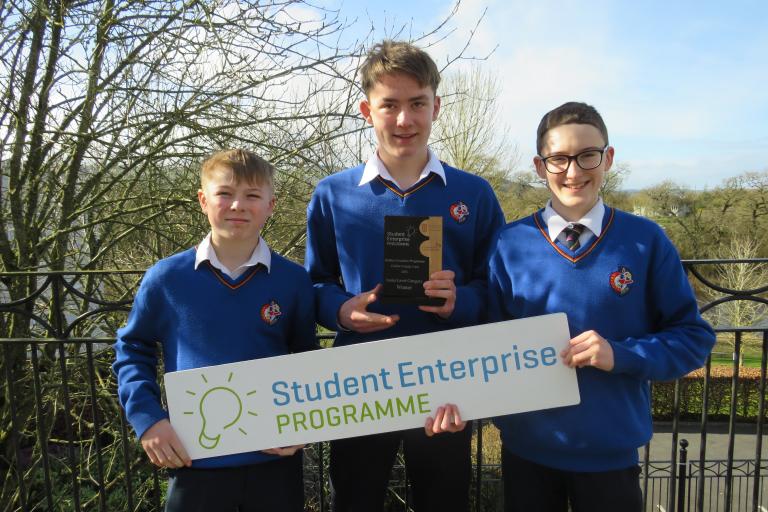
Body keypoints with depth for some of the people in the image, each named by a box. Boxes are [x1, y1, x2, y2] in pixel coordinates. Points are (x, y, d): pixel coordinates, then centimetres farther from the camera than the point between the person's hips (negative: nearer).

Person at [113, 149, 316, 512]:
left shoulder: (293, 280, -5)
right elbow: (132, 349, 6)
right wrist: (147, 417, -5)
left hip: (275, 459, 1)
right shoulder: (166, 278, -6)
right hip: (195, 462, 0)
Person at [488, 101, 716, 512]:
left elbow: (694, 337, -2)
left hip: (612, 450, 0)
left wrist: (620, 355, -18)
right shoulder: (509, 244, -5)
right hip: (526, 448, 1)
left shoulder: (646, 241, -6)